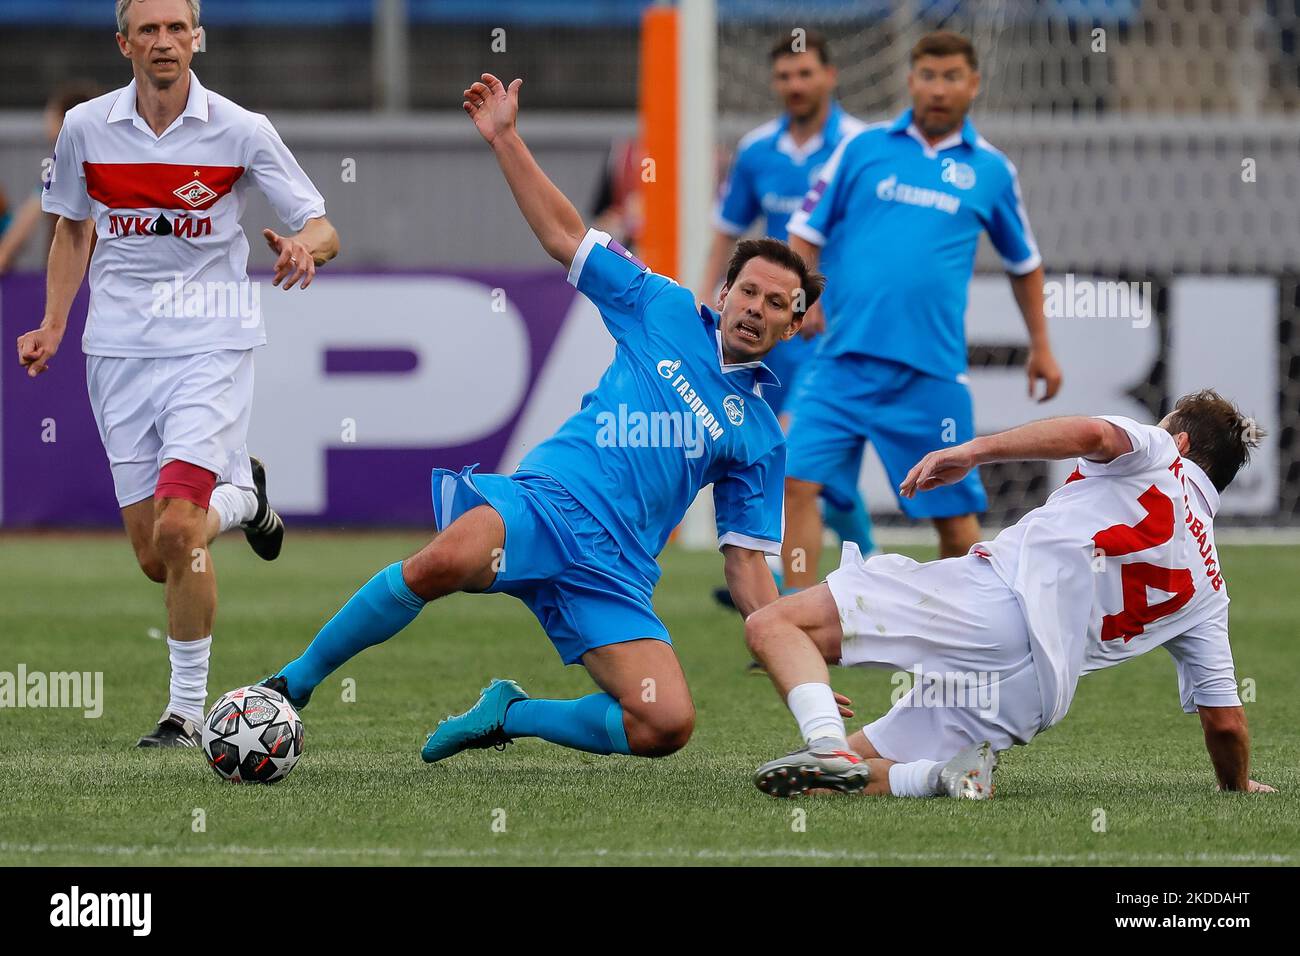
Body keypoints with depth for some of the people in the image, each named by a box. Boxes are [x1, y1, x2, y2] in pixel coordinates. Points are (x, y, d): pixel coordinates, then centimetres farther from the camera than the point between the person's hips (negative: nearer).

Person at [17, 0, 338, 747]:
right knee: (155, 558, 3)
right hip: (120, 349, 3)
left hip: (211, 345, -3)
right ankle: (238, 496, 38)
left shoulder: (241, 131, -5)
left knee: (176, 529, -19)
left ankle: (188, 709, -5)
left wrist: (306, 246, -25)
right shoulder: (86, 129, 3)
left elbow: (322, 229, -2)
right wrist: (54, 323, 7)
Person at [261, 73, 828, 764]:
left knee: (669, 725, -22)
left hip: (614, 571, 2)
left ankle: (509, 714, 5)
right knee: (448, 558, -38)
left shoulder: (760, 437, 19)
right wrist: (505, 140, 8)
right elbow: (564, 237, 16)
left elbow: (745, 562, 20)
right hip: (549, 499, -2)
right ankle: (292, 684, -22)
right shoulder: (667, 311, 16)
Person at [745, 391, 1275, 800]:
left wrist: (974, 450, -9)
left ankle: (827, 746, -33)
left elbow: (1093, 433, -8)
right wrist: (1238, 786, 42)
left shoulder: (1153, 452, 17)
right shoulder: (1208, 586, 28)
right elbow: (1225, 720, 24)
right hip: (1031, 694, 5)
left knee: (774, 624, -6)